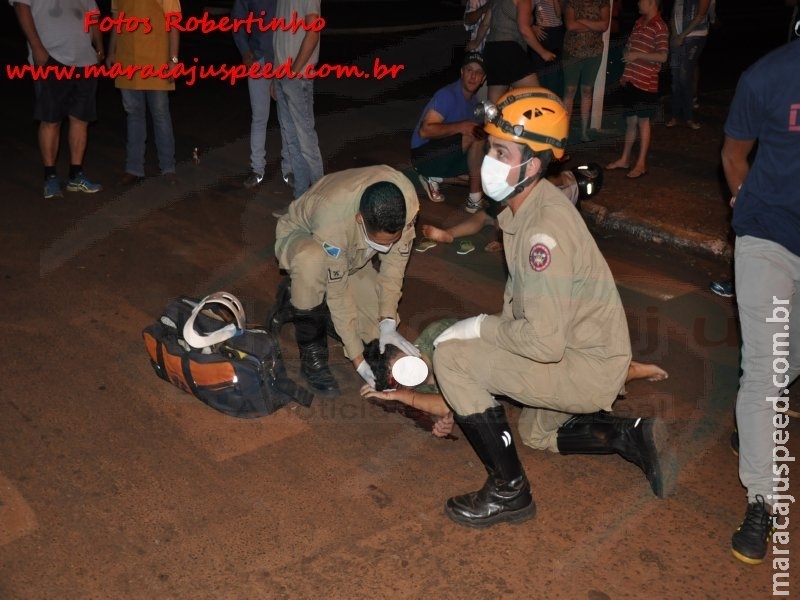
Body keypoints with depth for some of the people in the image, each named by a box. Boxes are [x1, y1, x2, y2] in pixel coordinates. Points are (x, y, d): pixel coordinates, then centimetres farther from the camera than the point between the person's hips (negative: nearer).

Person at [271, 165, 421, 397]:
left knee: (379, 327, -9)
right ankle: (312, 354, -22)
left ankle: (299, 303, 13)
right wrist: (357, 357, -30)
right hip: (300, 240, -5)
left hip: (351, 254, 5)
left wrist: (388, 323, -25)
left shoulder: (406, 196, -32)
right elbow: (338, 292, -33)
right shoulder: (332, 221, -43)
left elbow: (395, 258, -20)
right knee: (312, 261, -42)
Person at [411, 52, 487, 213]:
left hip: (446, 157, 9)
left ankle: (434, 176, 1)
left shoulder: (473, 101, 9)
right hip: (424, 155, -9)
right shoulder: (448, 95, -18)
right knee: (475, 137, -27)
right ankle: (475, 198, -19)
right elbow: (425, 130, -26)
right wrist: (460, 127, -35)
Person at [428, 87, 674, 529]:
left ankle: (509, 492, -4)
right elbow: (520, 290, 11)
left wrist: (482, 327, -18)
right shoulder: (524, 201, -1)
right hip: (588, 349, 10)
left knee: (451, 357, -16)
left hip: (586, 368, -10)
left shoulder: (544, 229, -31)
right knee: (536, 432, 33)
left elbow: (545, 342, -33)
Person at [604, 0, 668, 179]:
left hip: (646, 82, -7)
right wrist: (625, 74, 14)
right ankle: (624, 159, 23)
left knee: (643, 121, 1)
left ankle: (641, 164, 9)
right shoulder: (639, 23, 12)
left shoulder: (659, 27, -12)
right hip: (630, 79, 7)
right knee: (630, 121, 13)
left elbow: (662, 56, -18)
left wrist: (636, 55, -18)